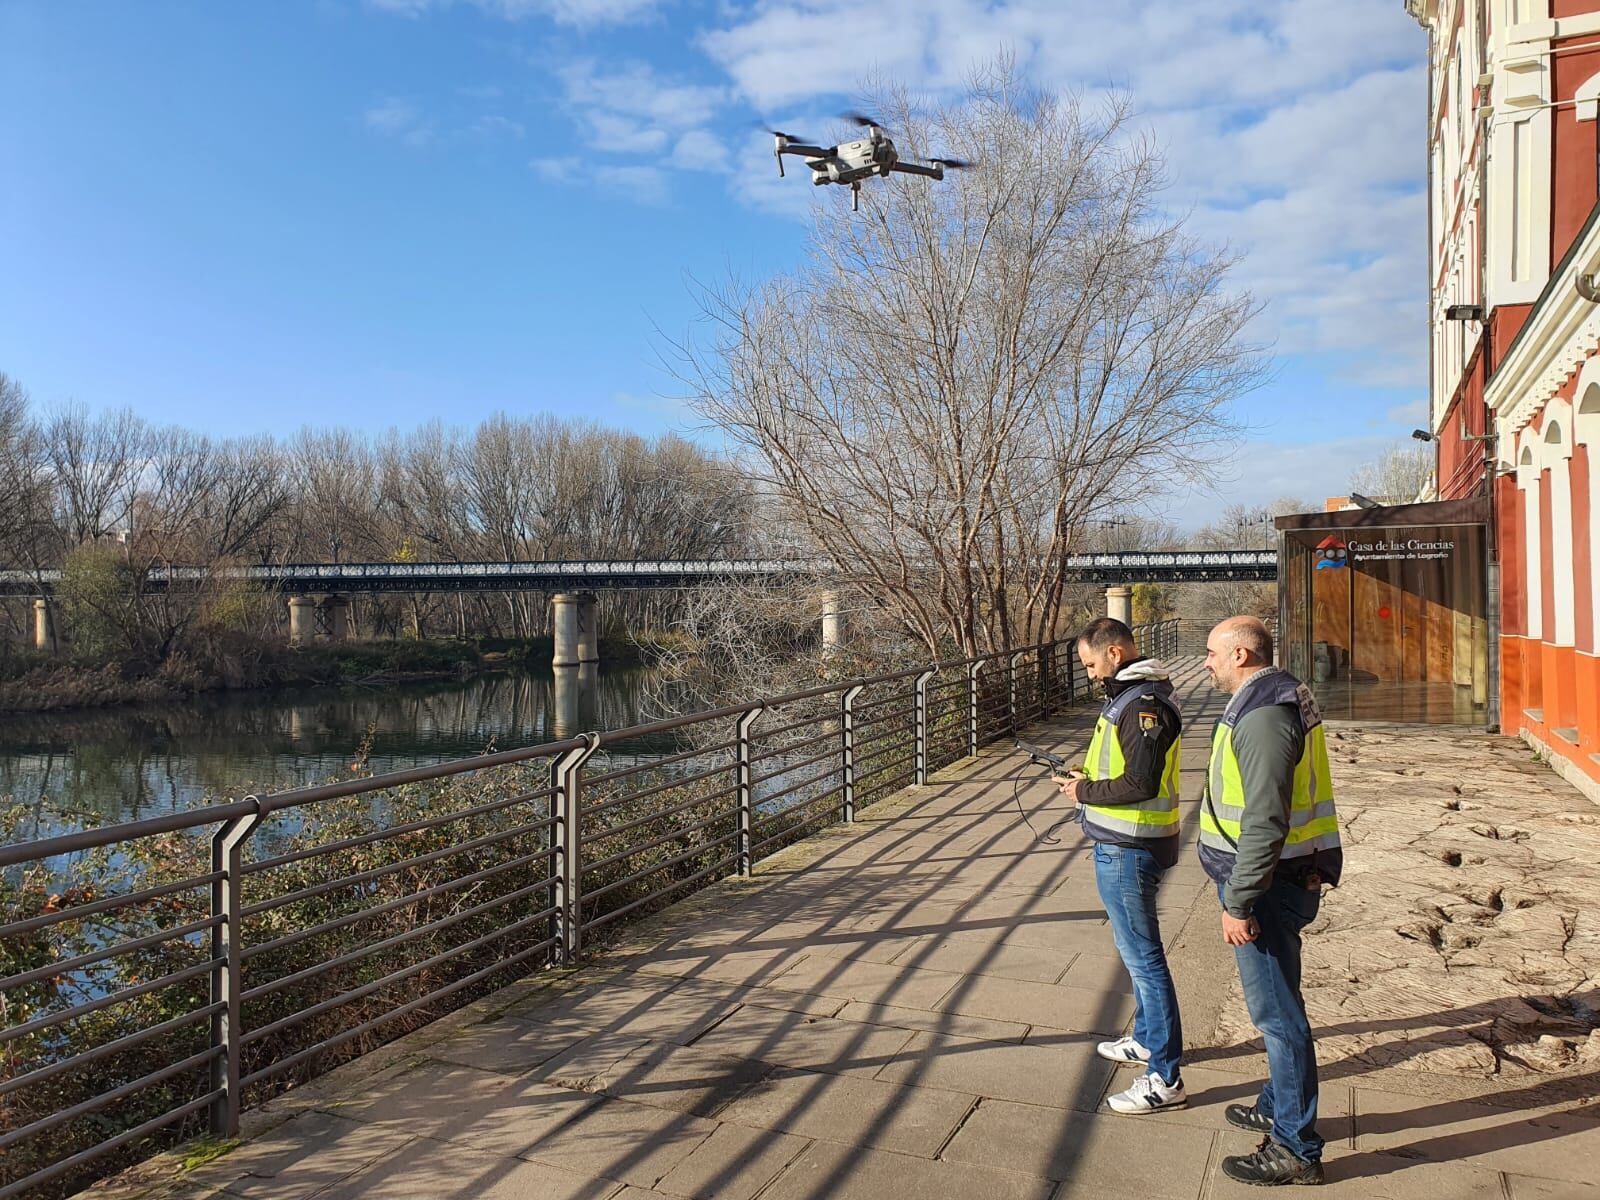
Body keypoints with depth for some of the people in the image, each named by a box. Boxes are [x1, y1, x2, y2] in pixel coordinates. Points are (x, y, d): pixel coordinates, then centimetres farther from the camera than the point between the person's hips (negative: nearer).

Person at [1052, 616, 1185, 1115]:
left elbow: (1140, 783, -26)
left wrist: (1085, 792, -14)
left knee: (1143, 958, -4)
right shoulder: (1128, 695, 12)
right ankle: (1147, 1039, 40)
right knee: (1137, 950, 23)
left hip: (1127, 851, -11)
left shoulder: (1143, 705, -21)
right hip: (1123, 847, 11)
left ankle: (1165, 1079, 4)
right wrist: (1089, 777, 6)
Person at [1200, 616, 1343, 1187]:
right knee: (1276, 1005, 22)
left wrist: (1238, 903, -23)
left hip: (1267, 885, -11)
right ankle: (1278, 1105, 38)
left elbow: (1265, 823, -27)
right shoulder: (1280, 700, 12)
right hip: (1286, 879, 11)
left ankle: (1295, 1148, 10)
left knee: (1276, 1011, -1)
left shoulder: (1263, 716, -23)